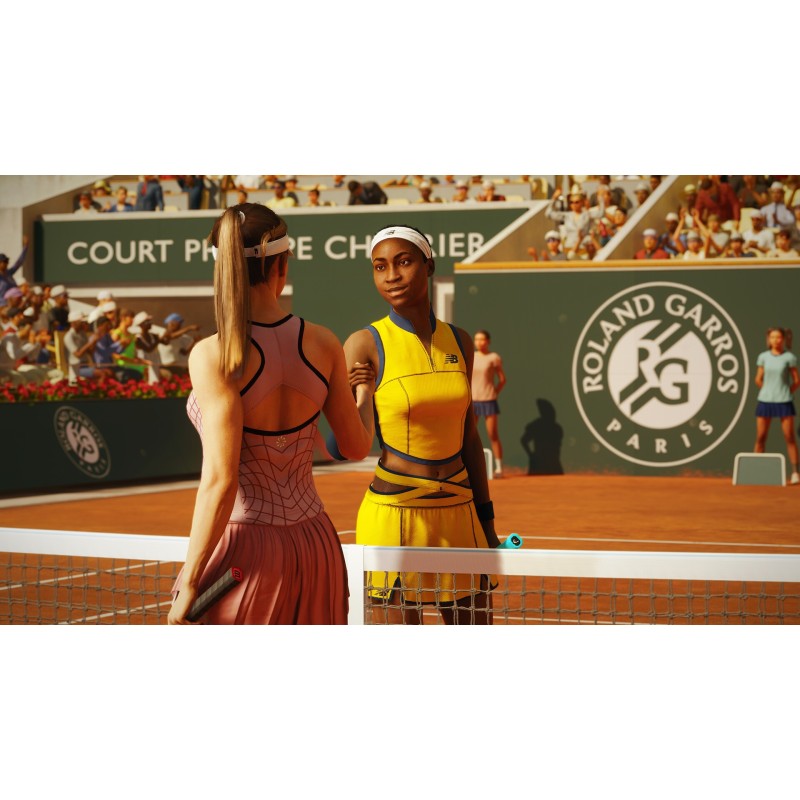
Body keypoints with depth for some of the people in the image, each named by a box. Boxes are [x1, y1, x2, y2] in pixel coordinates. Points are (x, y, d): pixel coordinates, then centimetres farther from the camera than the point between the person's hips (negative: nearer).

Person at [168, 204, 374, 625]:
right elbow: (357, 446, 11)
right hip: (313, 544, 5)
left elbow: (221, 480, -19)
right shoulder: (323, 344, -2)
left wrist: (189, 582, -12)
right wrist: (364, 390, 33)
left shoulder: (214, 356, -16)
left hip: (243, 549, -5)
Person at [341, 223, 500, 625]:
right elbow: (341, 446, -8)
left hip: (459, 513, 5)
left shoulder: (459, 341, 8)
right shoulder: (366, 344, -6)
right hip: (393, 513, -5)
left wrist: (486, 521, 14)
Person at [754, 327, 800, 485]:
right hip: (765, 401, 2)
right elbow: (758, 380, 12)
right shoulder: (763, 357, 5)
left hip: (783, 402, -2)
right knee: (760, 437, 2)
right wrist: (770, 392, 12)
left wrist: (785, 393, 4)